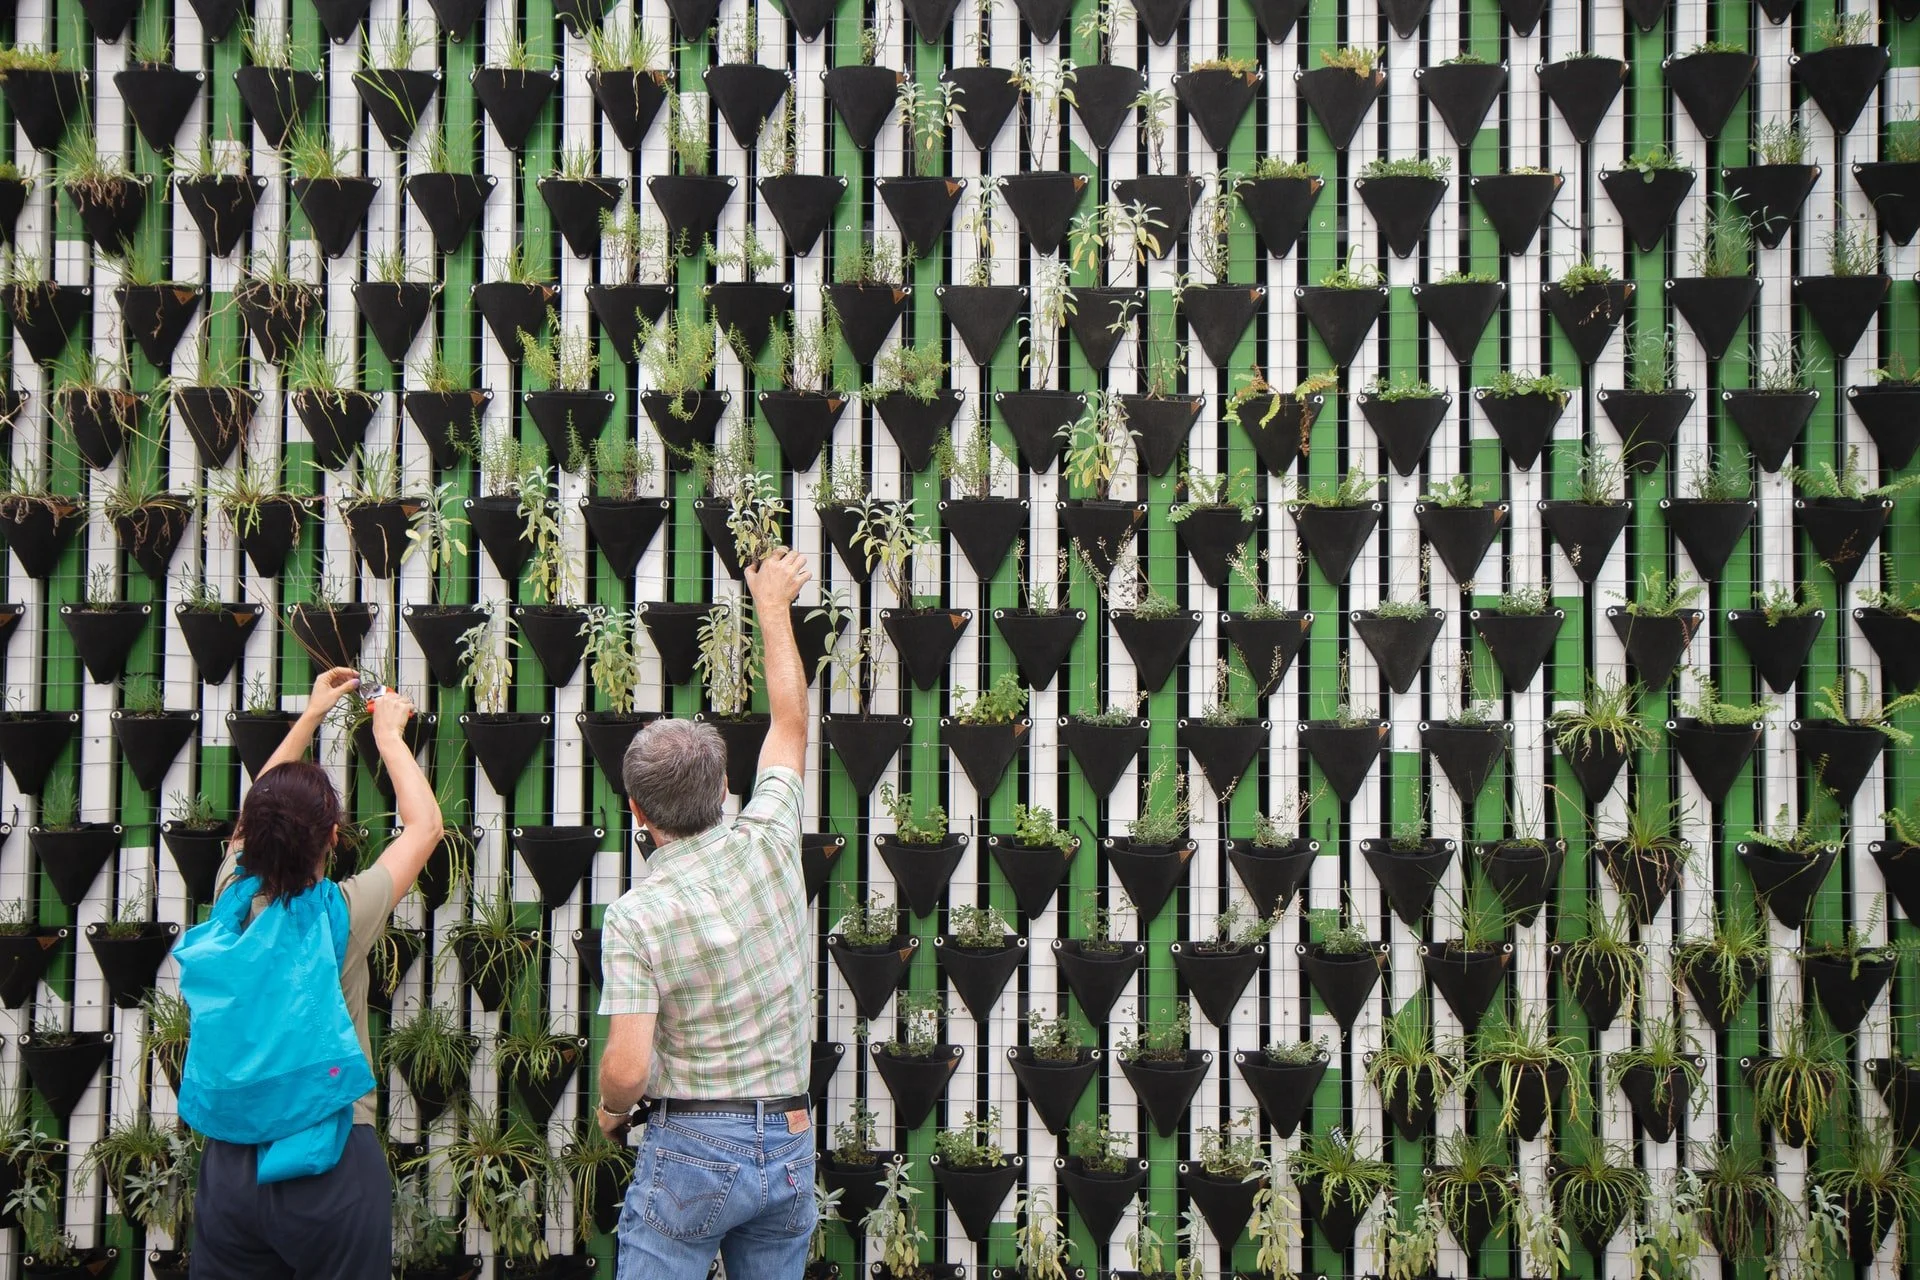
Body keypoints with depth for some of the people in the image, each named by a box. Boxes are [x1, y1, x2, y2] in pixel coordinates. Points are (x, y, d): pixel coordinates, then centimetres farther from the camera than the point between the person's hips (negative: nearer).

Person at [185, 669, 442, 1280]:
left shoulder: (233, 900, -5)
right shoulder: (344, 913, -15)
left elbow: (259, 816, 16)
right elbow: (425, 825, 1)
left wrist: (309, 716, 23)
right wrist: (389, 736, 13)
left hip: (231, 1156, 4)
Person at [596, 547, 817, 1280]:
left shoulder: (635, 916, -14)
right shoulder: (768, 845, -4)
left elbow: (628, 1068, -20)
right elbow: (790, 721, 13)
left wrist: (611, 1109, 4)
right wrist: (773, 607, 25)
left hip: (692, 1145, -4)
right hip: (790, 1144, 5)